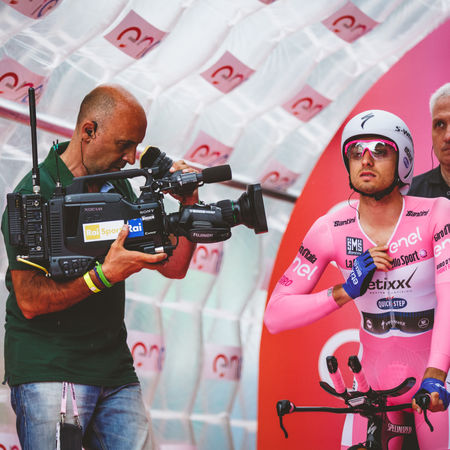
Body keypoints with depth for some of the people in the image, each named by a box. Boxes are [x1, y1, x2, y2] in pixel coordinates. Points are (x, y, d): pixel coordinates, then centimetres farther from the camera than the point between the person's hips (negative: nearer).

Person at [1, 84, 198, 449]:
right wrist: (104, 275, -26)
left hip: (116, 372, 6)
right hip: (49, 373, -6)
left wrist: (189, 206, -2)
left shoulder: (117, 188, 12)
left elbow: (173, 267, 12)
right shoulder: (34, 194, -10)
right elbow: (30, 301, -16)